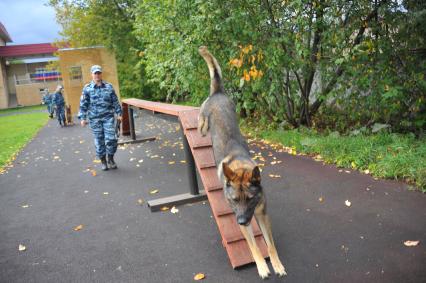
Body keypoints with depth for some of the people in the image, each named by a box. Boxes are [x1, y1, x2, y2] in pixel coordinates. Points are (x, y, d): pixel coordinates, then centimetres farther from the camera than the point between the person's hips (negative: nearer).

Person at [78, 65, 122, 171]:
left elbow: (115, 101, 8)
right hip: (95, 119, 0)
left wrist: (119, 113, 5)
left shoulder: (109, 86, 4)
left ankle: (110, 158, 16)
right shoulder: (87, 88, 0)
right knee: (99, 141, 6)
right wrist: (82, 118, -5)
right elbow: (83, 104, 1)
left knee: (111, 139, -6)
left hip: (108, 117, 0)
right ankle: (103, 160, 21)